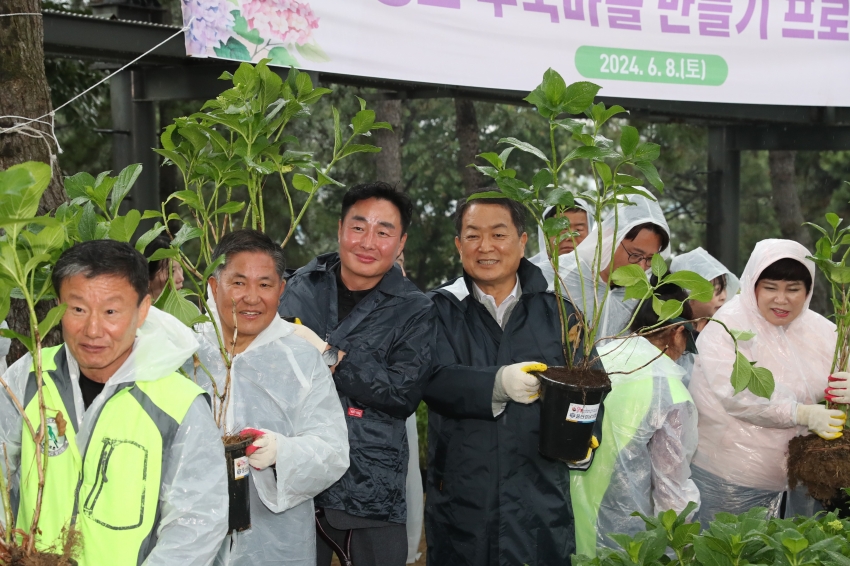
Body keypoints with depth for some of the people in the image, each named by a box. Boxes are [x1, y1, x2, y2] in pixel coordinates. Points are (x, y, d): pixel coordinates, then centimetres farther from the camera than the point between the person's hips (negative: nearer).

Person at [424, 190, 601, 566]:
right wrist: (498, 383, -32)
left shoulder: (558, 313, 8)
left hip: (540, 504, 1)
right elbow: (434, 380, -14)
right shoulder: (440, 310, 2)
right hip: (459, 504, -1)